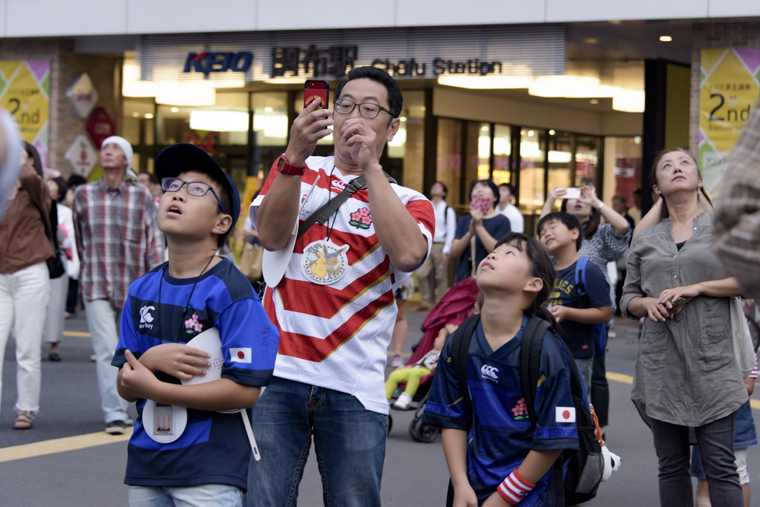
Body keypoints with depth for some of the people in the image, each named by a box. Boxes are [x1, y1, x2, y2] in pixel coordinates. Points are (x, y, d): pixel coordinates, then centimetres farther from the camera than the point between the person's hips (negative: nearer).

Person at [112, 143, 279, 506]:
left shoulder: (231, 291, -10)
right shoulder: (142, 290, 9)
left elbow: (246, 391, -16)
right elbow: (125, 387, 10)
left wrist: (156, 389, -16)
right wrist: (150, 361, -13)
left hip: (210, 468, -6)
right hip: (146, 461, 6)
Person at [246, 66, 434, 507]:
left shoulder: (408, 203, 11)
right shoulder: (297, 172, 16)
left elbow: (406, 254, -12)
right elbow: (271, 235, -4)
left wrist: (370, 166, -11)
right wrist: (295, 156, -16)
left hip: (355, 387, 0)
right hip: (278, 371, 0)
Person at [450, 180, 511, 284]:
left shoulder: (502, 221, 0)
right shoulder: (464, 221, 14)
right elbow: (454, 252, 4)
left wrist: (479, 227, -14)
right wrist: (470, 234, -13)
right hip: (463, 279, 4)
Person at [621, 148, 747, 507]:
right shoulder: (645, 239, 15)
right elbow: (627, 298, 19)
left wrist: (697, 288, -11)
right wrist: (647, 303, -4)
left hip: (710, 361, -3)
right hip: (660, 365, 4)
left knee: (720, 467, -6)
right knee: (672, 466, 8)